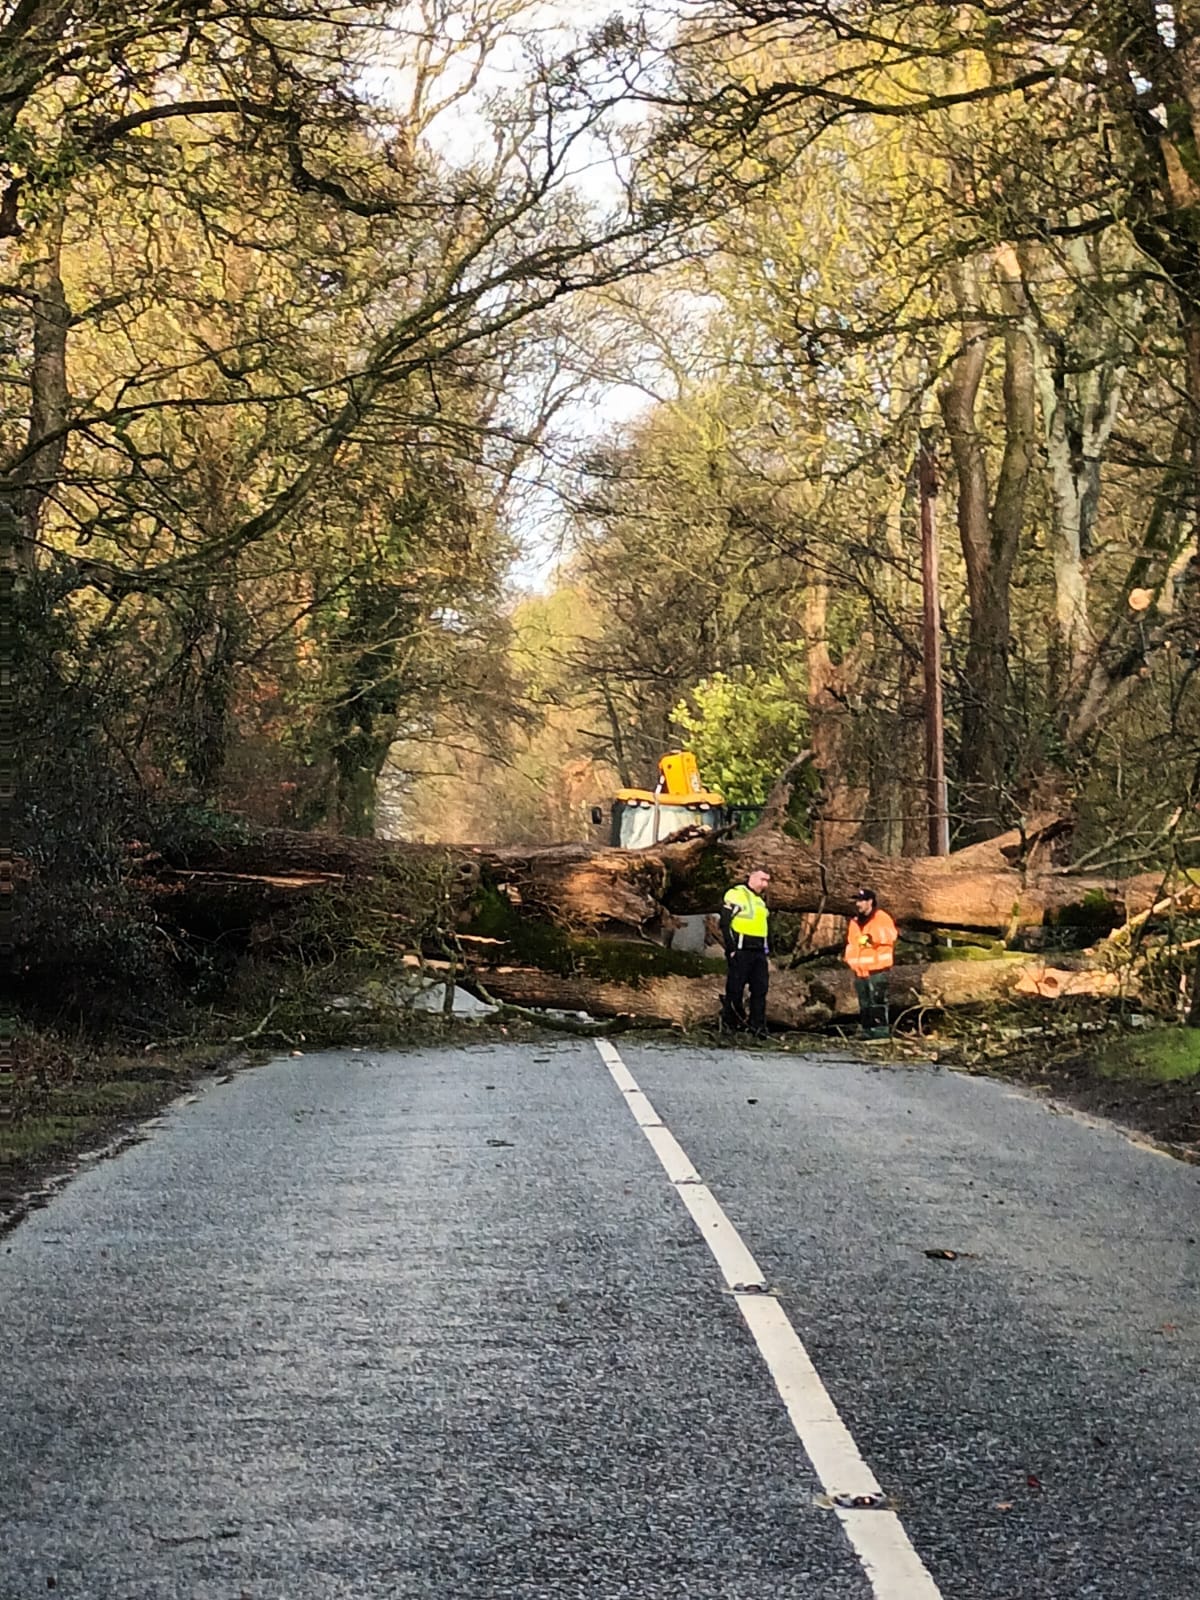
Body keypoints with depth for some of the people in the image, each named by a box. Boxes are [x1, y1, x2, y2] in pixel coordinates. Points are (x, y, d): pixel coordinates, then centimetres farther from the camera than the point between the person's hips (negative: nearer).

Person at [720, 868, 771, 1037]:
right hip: (740, 951, -8)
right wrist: (732, 949, -16)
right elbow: (724, 923, -12)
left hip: (759, 952, 8)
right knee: (735, 990, -2)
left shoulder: (760, 901, 21)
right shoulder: (736, 894, -6)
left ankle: (758, 1027, 5)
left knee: (760, 990, 2)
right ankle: (729, 1023, 9)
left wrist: (765, 950, 18)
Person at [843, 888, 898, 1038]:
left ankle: (880, 1028, -10)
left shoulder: (881, 918, -4)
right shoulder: (855, 921, 18)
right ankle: (867, 1029, 12)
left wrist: (873, 938, -30)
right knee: (864, 1002, 8)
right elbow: (851, 942, 26)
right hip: (860, 969, 7)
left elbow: (890, 935, -19)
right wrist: (848, 957, 13)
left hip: (877, 969, -7)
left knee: (877, 999, -11)